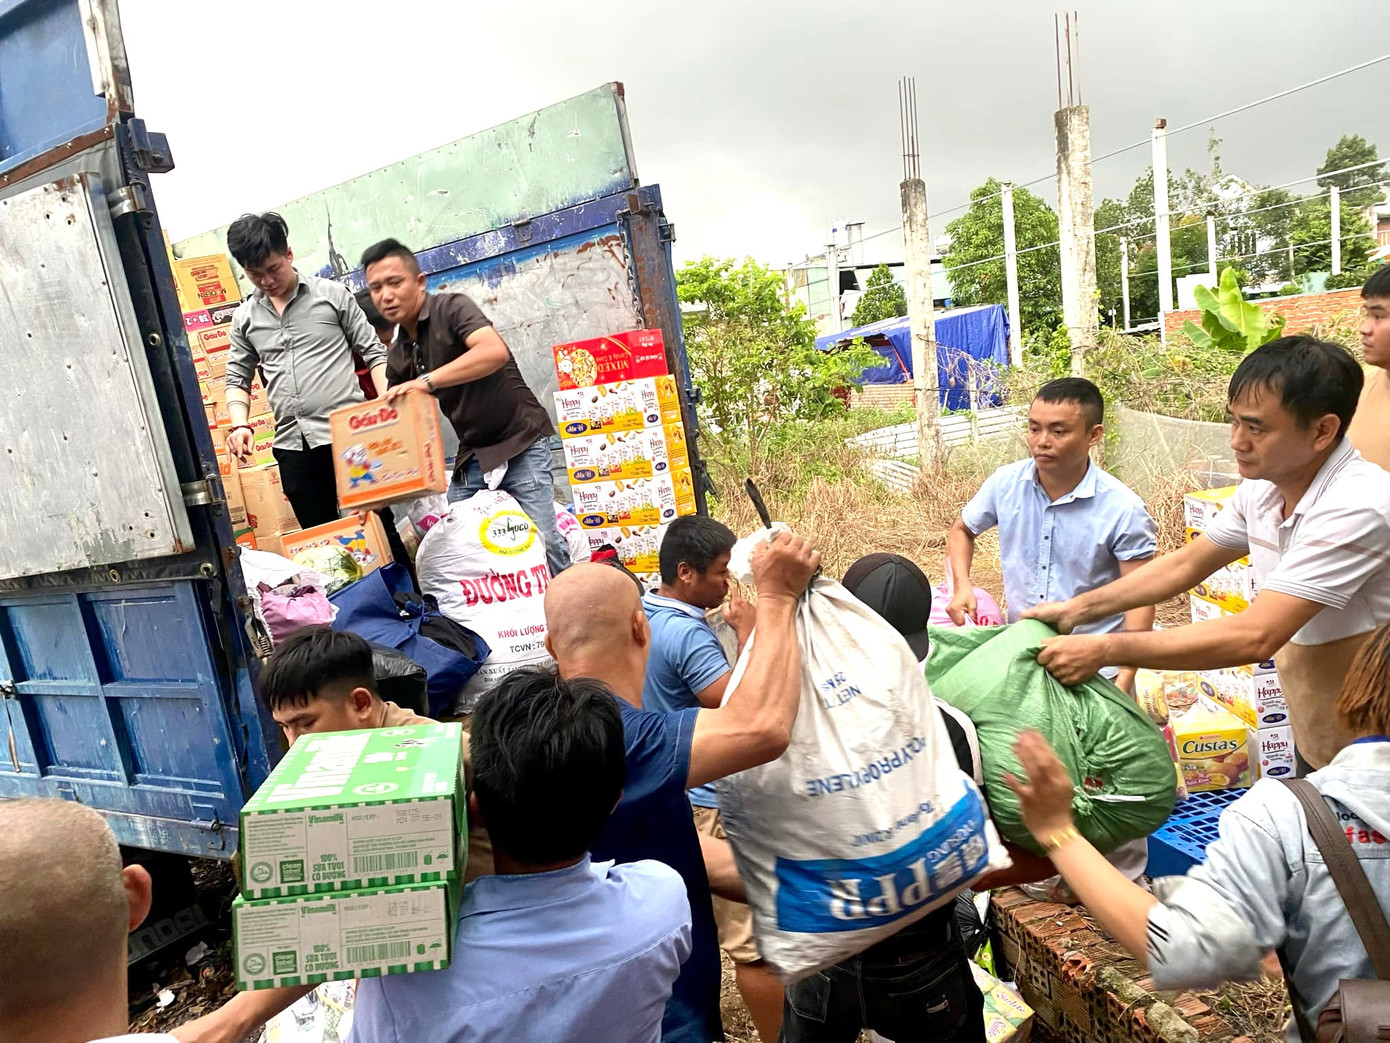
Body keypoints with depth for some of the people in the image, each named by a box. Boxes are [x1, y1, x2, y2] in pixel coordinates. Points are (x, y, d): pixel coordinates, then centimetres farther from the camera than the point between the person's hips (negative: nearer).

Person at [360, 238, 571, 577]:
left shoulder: (452, 308, -11)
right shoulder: (396, 356, 9)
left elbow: (495, 351, -30)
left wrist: (427, 381, -35)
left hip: (519, 440, -7)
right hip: (472, 454, 7)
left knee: (541, 539, -14)